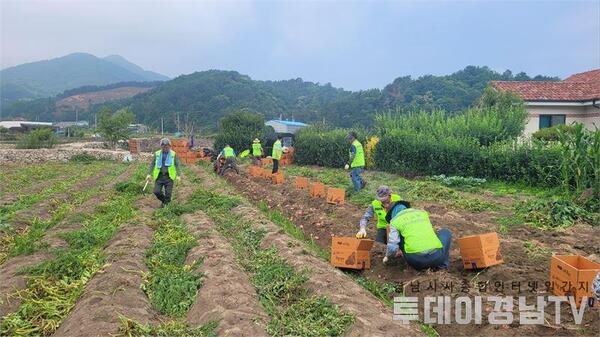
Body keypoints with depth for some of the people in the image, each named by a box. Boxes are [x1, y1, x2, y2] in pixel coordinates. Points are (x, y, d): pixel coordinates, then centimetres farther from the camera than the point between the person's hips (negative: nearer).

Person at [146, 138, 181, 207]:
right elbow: (152, 164, 9)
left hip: (169, 176, -1)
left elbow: (177, 165, 2)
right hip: (159, 176, 1)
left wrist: (178, 175, -7)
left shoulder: (173, 154, 3)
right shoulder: (157, 154, 7)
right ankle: (163, 200, 25)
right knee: (156, 191, -5)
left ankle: (166, 204, 16)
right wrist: (149, 174, 0)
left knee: (168, 193, -3)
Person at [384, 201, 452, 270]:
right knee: (445, 232, 31)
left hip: (415, 259, -2)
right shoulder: (422, 212, 21)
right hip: (437, 256, 3)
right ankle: (442, 263, 17)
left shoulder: (395, 221, 10)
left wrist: (387, 257, 23)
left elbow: (392, 248, 0)